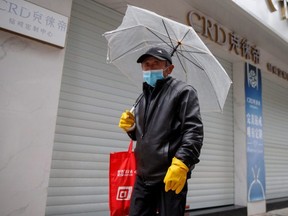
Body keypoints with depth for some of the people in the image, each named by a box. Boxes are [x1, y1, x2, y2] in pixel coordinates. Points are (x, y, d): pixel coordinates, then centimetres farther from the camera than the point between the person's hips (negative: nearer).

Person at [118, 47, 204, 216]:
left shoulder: (183, 91, -1)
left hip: (172, 175, -6)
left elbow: (194, 131, -12)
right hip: (143, 176, 6)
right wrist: (131, 128, 6)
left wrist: (181, 163, -22)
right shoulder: (143, 98, 19)